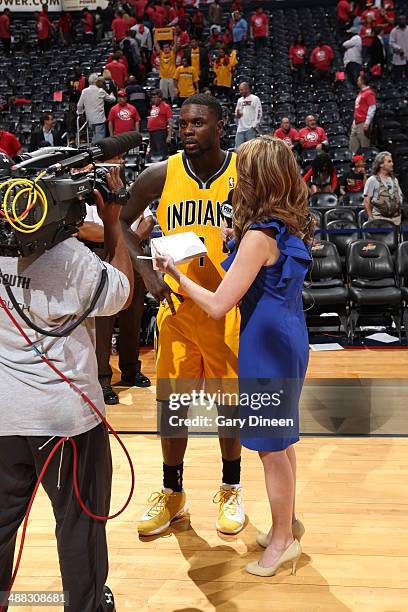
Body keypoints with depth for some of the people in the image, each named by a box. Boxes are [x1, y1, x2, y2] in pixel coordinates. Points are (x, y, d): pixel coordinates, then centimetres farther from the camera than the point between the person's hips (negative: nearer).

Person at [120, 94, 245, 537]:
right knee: (171, 401, 8)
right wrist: (147, 272, -6)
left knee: (229, 400, 9)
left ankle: (231, 490, 30)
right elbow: (123, 224, 8)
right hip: (176, 303, 2)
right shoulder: (161, 175, -3)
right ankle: (172, 493, 28)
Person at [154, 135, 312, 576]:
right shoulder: (290, 227, 5)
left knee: (272, 447, 7)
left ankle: (283, 540, 24)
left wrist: (177, 275, -7)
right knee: (280, 440, 22)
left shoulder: (260, 236, -22)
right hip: (288, 341, 9)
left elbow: (218, 306, -21)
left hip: (267, 347, -9)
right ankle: (287, 522, 38)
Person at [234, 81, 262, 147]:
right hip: (240, 129, 6)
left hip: (250, 129, -6)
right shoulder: (240, 100, 20)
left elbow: (259, 113, -5)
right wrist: (237, 114, -1)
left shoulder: (255, 99, 1)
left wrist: (254, 126, -14)